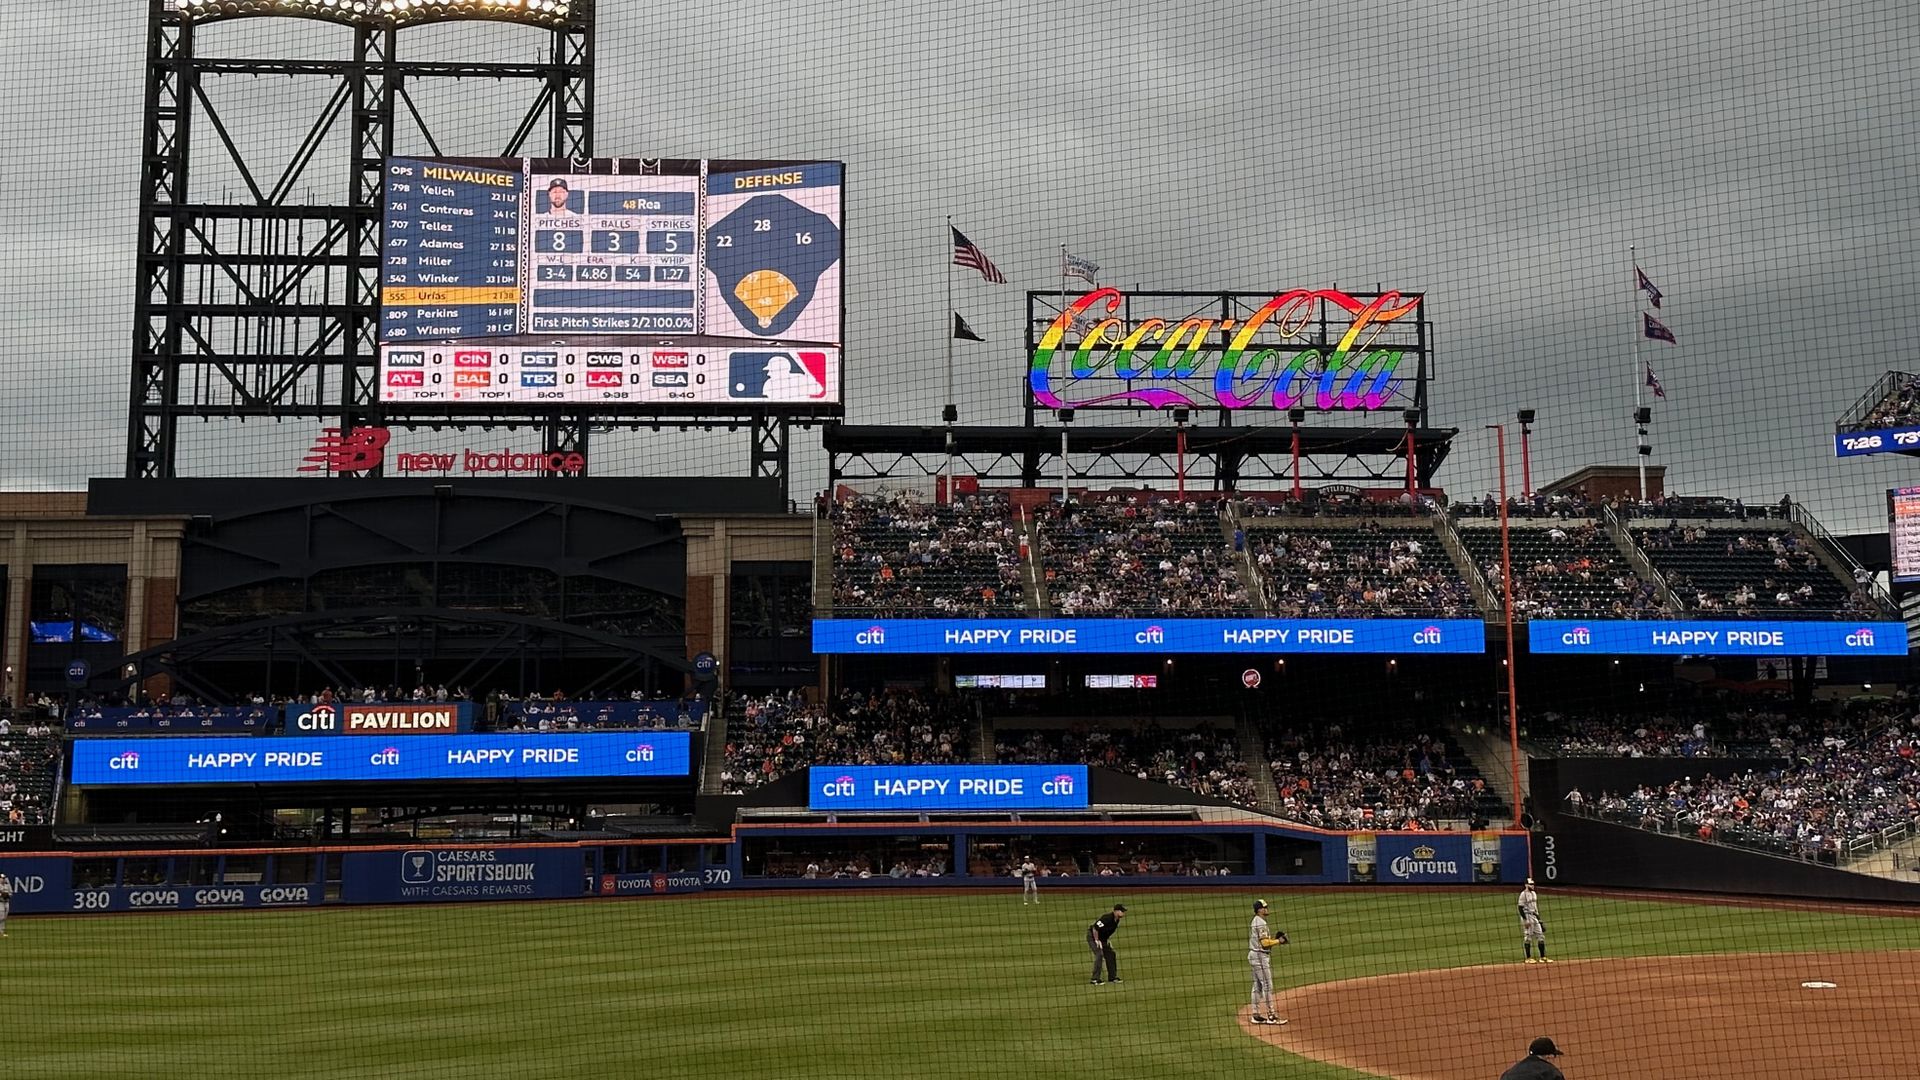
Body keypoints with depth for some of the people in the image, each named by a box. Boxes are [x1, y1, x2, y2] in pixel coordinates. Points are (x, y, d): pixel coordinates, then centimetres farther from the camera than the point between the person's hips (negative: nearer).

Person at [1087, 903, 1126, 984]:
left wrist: (1108, 940, 8)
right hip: (1092, 936, -9)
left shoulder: (1117, 920, -2)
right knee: (1099, 954, -20)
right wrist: (1097, 941, -22)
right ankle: (1095, 979, -18)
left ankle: (1112, 977, 21)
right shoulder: (1107, 918, -31)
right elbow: (1095, 928, -29)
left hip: (1103, 938, 9)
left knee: (1110, 954, 9)